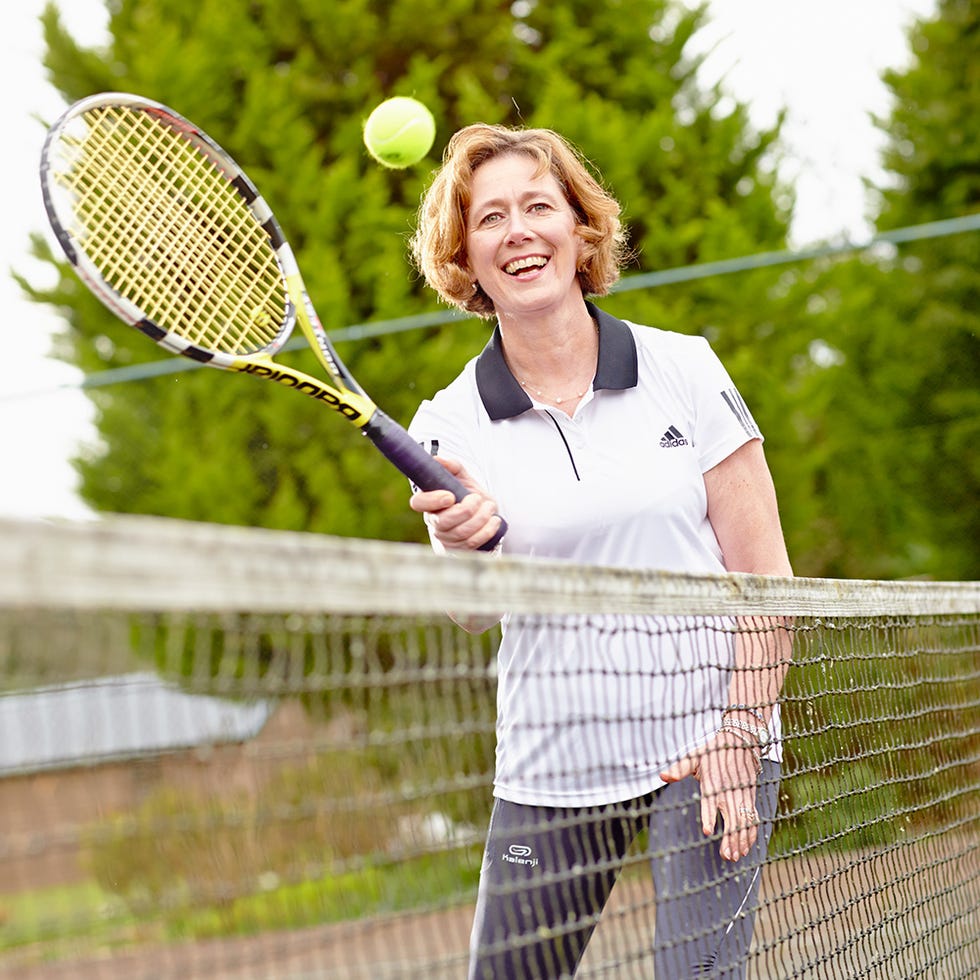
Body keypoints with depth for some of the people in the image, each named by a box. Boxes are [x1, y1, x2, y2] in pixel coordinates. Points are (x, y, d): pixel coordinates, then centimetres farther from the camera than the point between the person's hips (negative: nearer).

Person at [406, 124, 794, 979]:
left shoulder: (685, 369, -1)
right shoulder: (451, 422, 1)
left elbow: (765, 574, 0)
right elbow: (471, 614, -10)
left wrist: (741, 734, -9)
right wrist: (470, 545, -31)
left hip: (710, 746, -1)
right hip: (550, 771, 2)